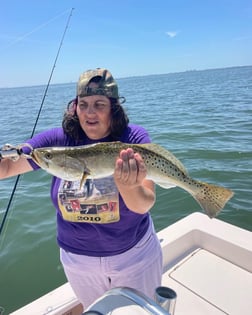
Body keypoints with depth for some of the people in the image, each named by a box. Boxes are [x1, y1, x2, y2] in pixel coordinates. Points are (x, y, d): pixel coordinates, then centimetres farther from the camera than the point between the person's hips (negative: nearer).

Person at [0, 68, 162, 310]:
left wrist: (129, 187, -47)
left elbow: (144, 205, -25)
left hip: (134, 254, -1)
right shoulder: (58, 140, -13)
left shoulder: (134, 138, -19)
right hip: (78, 258, 2)